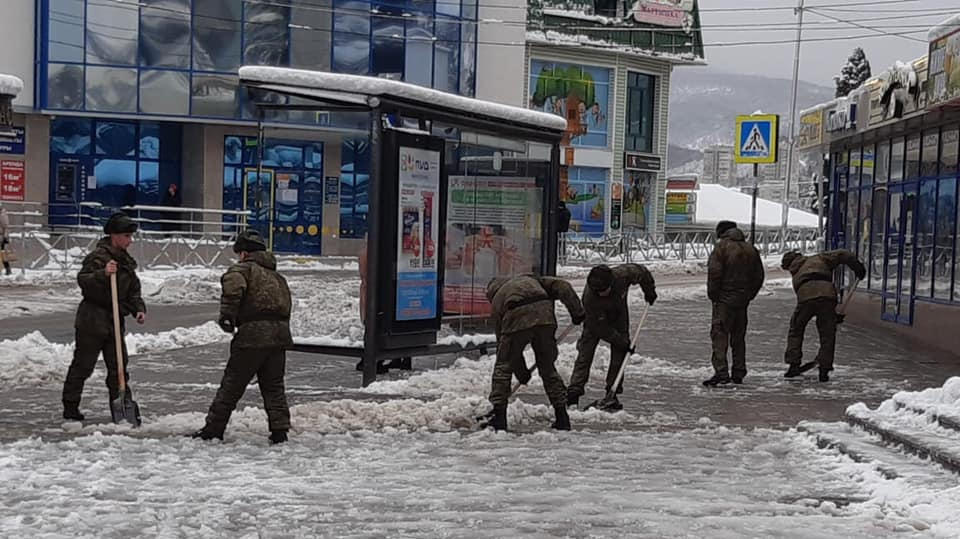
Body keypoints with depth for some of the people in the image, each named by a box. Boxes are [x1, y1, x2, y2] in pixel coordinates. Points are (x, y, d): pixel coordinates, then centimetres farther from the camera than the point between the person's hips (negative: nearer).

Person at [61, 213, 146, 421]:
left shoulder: (126, 261, 12)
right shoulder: (98, 256, -13)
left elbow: (133, 290, 17)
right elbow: (82, 280, -23)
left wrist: (139, 309, 1)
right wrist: (103, 274, -38)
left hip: (114, 320, 7)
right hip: (92, 320, -7)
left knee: (120, 365, 6)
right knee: (83, 365, 2)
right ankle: (70, 407, 13)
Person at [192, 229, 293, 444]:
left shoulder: (243, 269, 1)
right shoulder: (277, 277, 24)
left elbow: (233, 288, -21)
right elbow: (286, 306, 22)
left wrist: (227, 316, -15)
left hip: (253, 335, -6)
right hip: (280, 333, 6)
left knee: (232, 383, 3)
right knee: (273, 386, 14)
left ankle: (214, 427, 9)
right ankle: (280, 429, 6)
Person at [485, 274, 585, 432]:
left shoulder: (496, 302, 30)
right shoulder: (529, 279, 36)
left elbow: (503, 341, 29)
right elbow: (561, 286, 18)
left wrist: (521, 371, 35)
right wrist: (577, 311, 15)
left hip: (517, 319, -2)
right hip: (544, 315, 2)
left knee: (503, 366, 15)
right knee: (548, 366, 17)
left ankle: (499, 417, 14)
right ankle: (562, 417, 21)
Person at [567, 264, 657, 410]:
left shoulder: (623, 274, -36)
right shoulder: (589, 298, -39)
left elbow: (641, 272, -12)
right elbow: (600, 328, -30)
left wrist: (650, 290, 0)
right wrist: (622, 342, -27)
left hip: (619, 314, 3)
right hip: (596, 321, -3)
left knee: (619, 354, -6)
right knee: (585, 353, -13)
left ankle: (612, 394, -2)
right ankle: (574, 391, -13)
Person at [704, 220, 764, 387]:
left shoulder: (721, 248, -9)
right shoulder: (750, 249, 11)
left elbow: (714, 273, -16)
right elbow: (759, 276, 13)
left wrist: (713, 295, -5)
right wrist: (749, 295, 17)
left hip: (725, 299, -6)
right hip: (743, 301, 6)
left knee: (719, 335, -7)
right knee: (738, 336, 15)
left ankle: (721, 372, -18)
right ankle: (738, 373, 19)